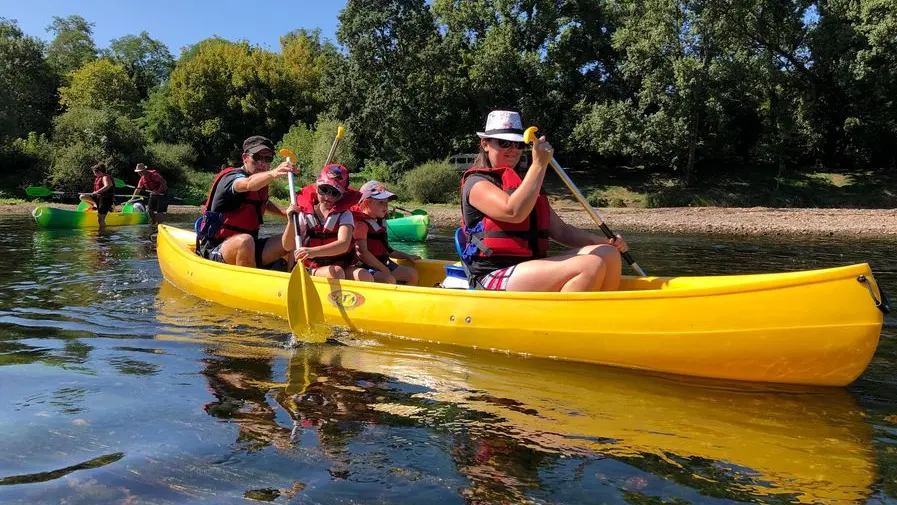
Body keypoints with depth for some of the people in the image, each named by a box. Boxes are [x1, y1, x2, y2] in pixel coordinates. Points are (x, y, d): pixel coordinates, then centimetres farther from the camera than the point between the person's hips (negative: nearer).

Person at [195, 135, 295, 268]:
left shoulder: (261, 182, 8)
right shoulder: (231, 177, -14)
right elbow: (248, 184, -40)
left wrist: (287, 213, 13)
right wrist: (273, 173, -59)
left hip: (249, 248, 7)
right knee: (244, 240, -38)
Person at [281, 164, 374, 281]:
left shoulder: (344, 215, -3)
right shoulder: (306, 214, 2)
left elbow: (343, 244, -23)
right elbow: (287, 246, 2)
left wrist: (314, 251, -40)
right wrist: (291, 221, -17)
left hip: (345, 267, 0)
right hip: (313, 270, 0)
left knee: (366, 277, -30)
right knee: (336, 272, -34)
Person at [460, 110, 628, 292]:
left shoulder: (522, 184, 25)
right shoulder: (476, 182, 0)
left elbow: (560, 231, 22)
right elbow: (514, 212, -21)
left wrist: (605, 241, 10)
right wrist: (539, 164, -15)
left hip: (530, 270, 8)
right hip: (495, 278, -8)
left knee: (608, 254, -8)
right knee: (591, 266, -23)